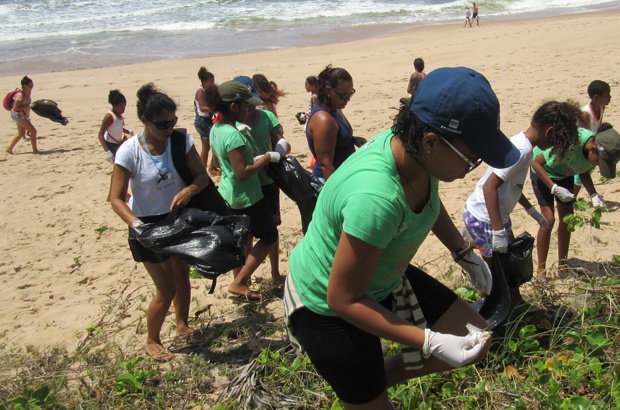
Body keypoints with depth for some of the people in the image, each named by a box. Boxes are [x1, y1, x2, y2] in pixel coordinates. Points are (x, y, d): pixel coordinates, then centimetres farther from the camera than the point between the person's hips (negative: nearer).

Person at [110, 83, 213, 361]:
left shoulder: (181, 139, -12)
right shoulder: (129, 152, -21)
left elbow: (202, 176, -9)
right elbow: (116, 198, -20)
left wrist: (189, 190, -31)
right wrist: (137, 225, -36)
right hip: (149, 225, -4)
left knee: (182, 276, 20)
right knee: (166, 289, 0)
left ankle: (183, 326, 45)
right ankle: (152, 342, 24)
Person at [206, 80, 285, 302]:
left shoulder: (216, 129, 3)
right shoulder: (233, 135, -26)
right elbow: (242, 173, -27)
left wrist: (256, 157, 10)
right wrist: (269, 157, -20)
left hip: (229, 194, 9)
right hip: (246, 197, -9)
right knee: (269, 236, 7)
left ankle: (239, 283, 32)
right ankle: (238, 283, 8)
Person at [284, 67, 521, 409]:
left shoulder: (415, 151, -14)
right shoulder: (376, 198, -39)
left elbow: (432, 204, 12)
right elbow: (343, 299, -29)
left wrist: (464, 253, 4)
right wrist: (430, 343, -29)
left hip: (385, 278, 7)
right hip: (326, 306, -7)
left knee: (476, 339, 7)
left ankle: (382, 376, 24)